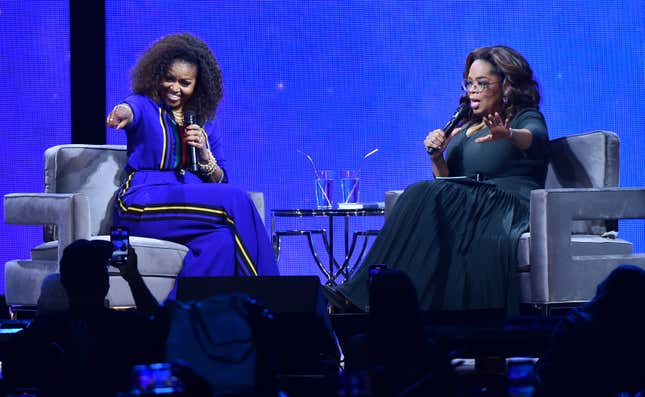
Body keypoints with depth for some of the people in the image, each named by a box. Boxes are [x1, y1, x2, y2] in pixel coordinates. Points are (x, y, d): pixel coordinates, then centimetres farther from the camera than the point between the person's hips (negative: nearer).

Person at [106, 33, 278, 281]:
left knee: (220, 240, -32)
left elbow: (220, 183, 18)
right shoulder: (146, 107, 9)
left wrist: (204, 154, -2)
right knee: (236, 202, -24)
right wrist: (123, 112, -44)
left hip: (193, 209, 5)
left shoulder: (204, 128, 22)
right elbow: (132, 108, -18)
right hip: (143, 204, -5)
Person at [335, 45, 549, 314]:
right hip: (470, 205, 6)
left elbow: (535, 139, -20)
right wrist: (437, 158, 0)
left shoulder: (527, 118, 7)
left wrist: (508, 135, -43)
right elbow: (447, 181, 21)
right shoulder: (463, 129, 28)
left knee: (428, 196, -28)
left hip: (511, 206, -6)